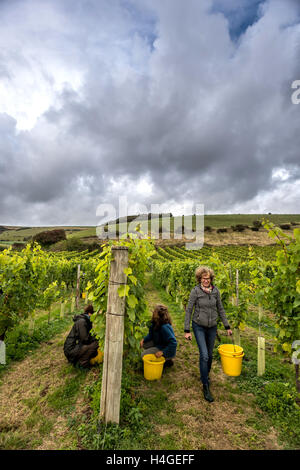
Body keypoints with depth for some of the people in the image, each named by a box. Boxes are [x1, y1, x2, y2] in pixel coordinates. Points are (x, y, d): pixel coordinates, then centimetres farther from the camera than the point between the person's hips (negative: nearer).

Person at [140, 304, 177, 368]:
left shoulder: (165, 327, -34)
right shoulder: (155, 323, -6)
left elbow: (173, 343, -35)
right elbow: (151, 334, 9)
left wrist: (162, 352, -33)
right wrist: (144, 339, -7)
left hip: (168, 351, -9)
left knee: (144, 355, -12)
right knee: (144, 344, 4)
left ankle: (167, 361, 1)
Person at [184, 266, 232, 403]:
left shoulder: (215, 291, -5)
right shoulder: (195, 291, -15)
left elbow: (220, 309, 6)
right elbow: (189, 310, -10)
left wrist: (227, 326, 8)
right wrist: (187, 330, -11)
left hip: (212, 327, 4)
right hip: (199, 326, -4)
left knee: (209, 355, 14)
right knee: (204, 355, -10)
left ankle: (205, 376, 40)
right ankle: (206, 386, 6)